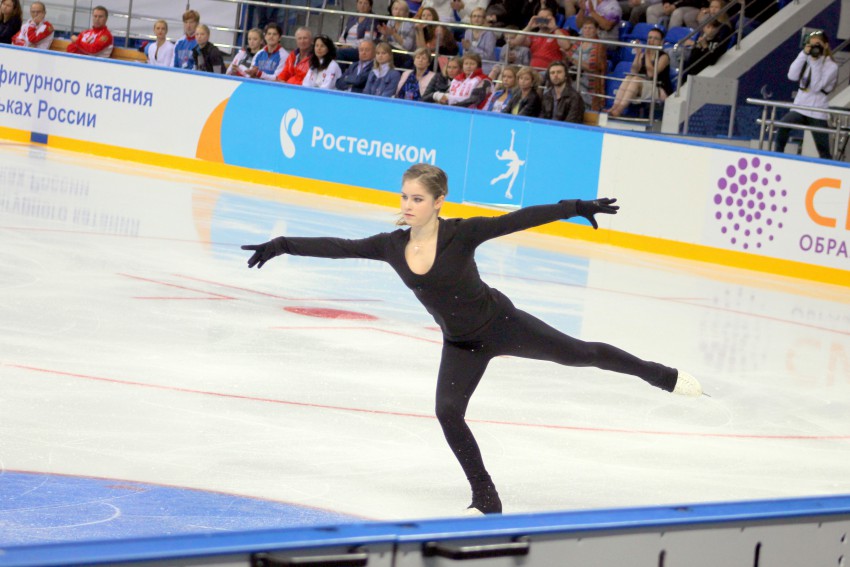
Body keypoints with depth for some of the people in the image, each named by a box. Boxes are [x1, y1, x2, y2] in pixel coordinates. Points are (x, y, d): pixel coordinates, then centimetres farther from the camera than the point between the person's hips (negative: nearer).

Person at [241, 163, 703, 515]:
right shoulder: (393, 246, -12)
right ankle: (487, 499, 7)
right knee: (448, 412, -9)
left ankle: (665, 377, 28)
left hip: (500, 324, -4)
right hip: (461, 343, 4)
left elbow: (521, 220, -27)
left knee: (581, 354, 6)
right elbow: (339, 248, -10)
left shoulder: (460, 234, -25)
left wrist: (577, 208, -29)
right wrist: (283, 246, -15)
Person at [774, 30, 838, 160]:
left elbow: (816, 87, -16)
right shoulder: (806, 61, 10)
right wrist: (804, 54, -11)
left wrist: (816, 63, -18)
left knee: (824, 151, -3)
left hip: (818, 114, -3)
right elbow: (792, 76, -8)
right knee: (782, 126, -26)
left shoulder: (831, 66, -4)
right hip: (799, 109, 3)